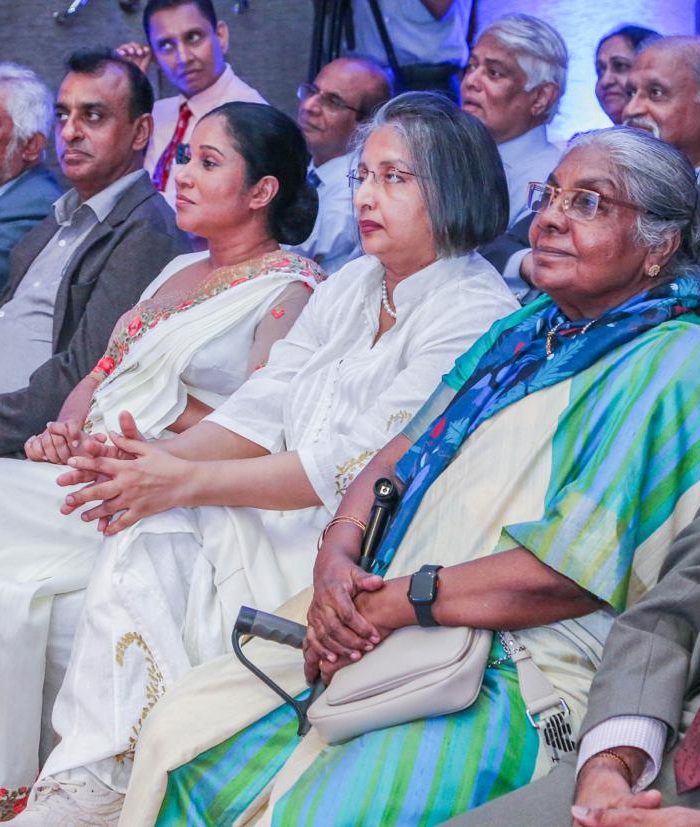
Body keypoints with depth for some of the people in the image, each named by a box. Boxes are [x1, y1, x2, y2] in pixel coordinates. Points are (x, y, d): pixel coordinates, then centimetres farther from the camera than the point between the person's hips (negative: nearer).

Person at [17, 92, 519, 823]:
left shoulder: (476, 315, -12)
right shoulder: (350, 284, 14)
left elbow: (357, 466, -19)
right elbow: (265, 407, 7)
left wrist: (188, 481, -20)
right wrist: (166, 455, -13)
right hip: (286, 512, 7)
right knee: (147, 538, -17)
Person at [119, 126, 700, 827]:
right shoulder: (523, 330, 17)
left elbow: (573, 572, -19)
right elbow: (399, 454, 14)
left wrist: (392, 602, -16)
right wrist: (337, 558, -7)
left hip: (519, 668, -8)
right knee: (177, 732, -1)